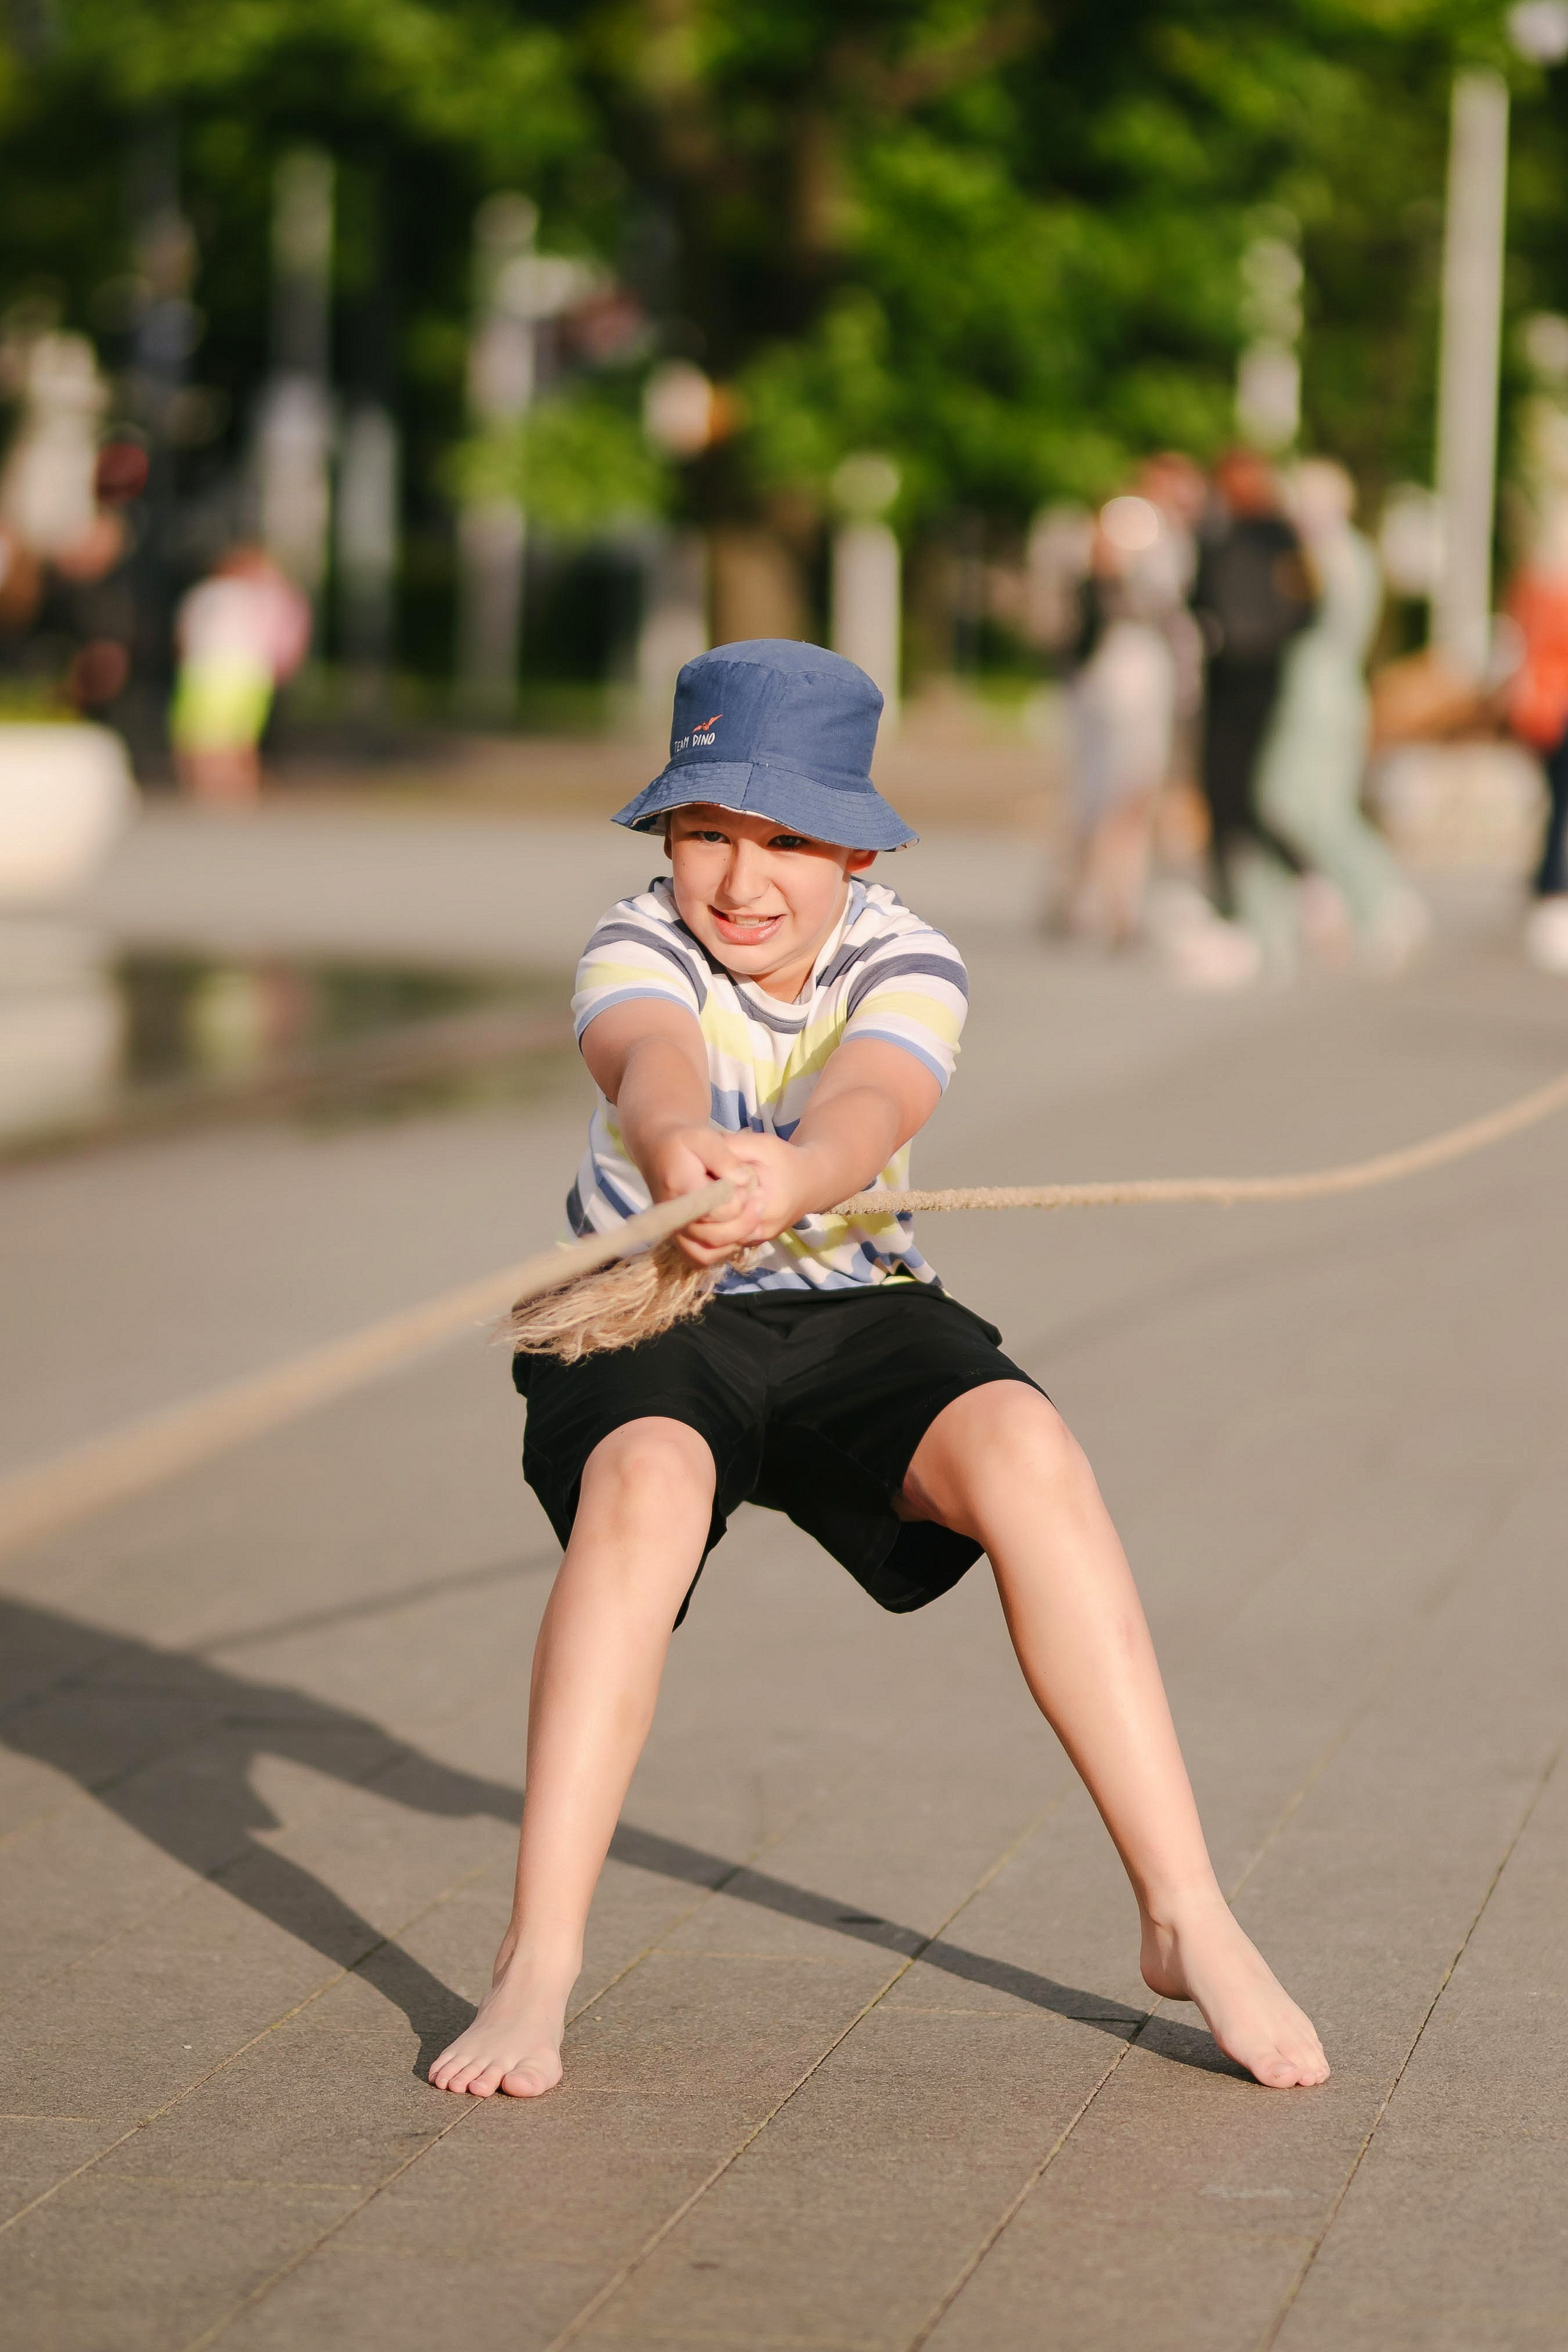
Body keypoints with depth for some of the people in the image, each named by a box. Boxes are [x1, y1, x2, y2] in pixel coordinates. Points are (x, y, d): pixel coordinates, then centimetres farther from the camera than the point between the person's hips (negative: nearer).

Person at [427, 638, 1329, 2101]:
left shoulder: (904, 963, -12)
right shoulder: (639, 947, -15)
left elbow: (869, 1103, -35)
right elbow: (652, 1059, -40)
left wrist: (789, 1181, -60)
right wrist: (676, 1143, -65)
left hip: (853, 1311, 1)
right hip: (639, 1324, -1)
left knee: (1024, 1449, -28)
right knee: (648, 1480, -36)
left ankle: (1186, 1921, -22)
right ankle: (536, 1962, -35)